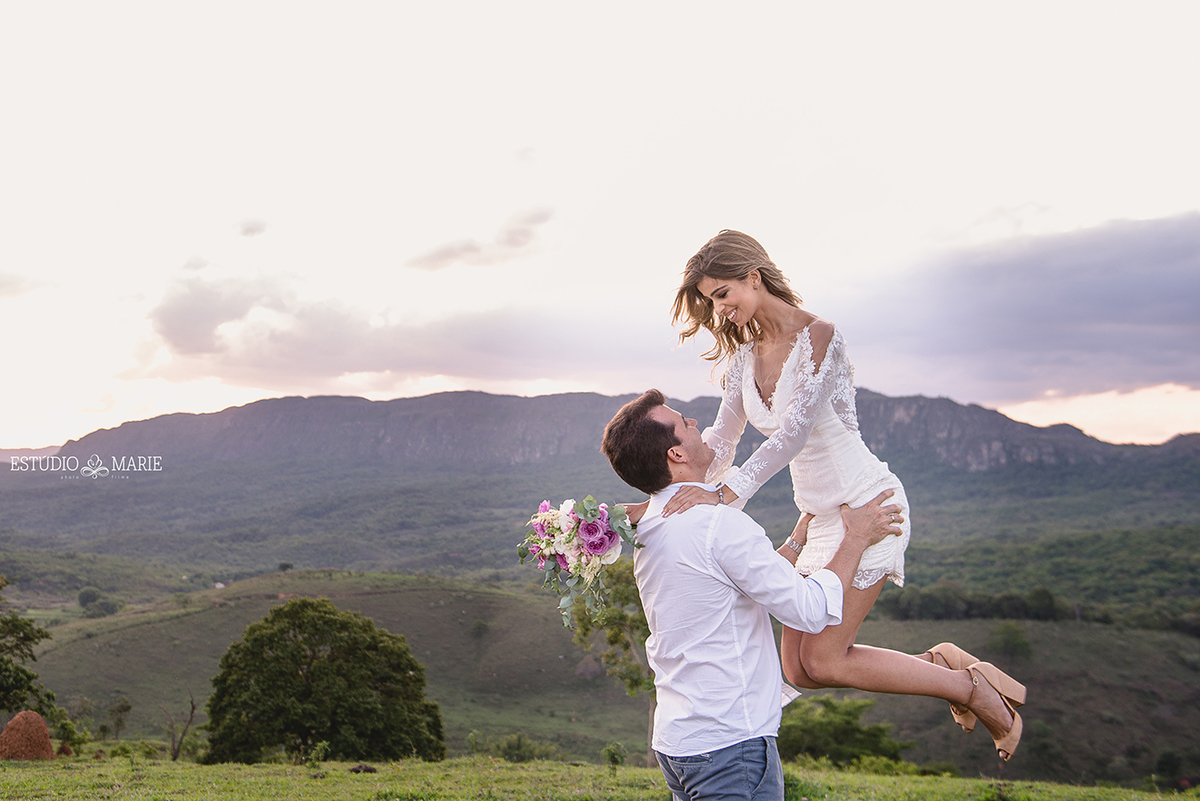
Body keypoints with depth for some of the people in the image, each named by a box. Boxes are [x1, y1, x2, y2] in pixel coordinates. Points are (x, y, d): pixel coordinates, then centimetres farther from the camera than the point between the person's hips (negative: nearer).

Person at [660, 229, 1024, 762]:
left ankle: (977, 690, 4)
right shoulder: (744, 357, 6)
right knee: (799, 669, 4)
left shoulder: (819, 338, -18)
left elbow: (794, 433, -29)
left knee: (821, 661, -11)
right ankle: (938, 662, 18)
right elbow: (720, 441, 11)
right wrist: (663, 498, -1)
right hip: (820, 516, 8)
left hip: (866, 505, -8)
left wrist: (726, 491, -39)